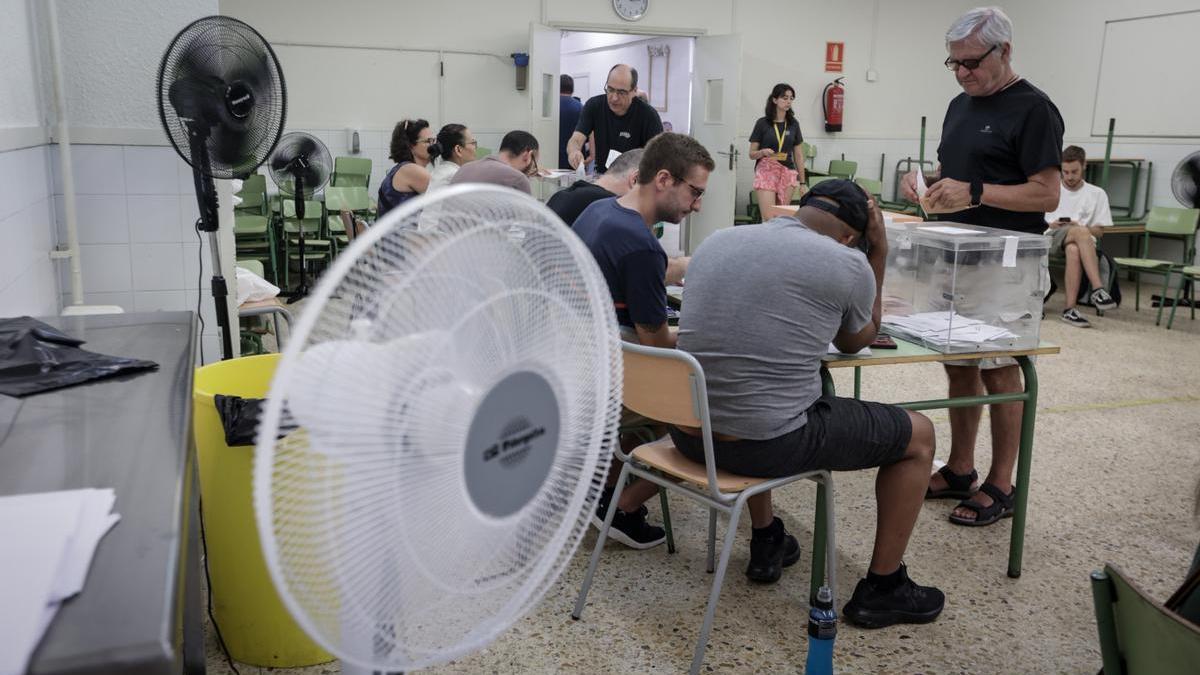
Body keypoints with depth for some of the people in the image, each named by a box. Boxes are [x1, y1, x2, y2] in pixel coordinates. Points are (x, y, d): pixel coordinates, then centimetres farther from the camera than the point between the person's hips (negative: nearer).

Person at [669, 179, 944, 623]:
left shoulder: (716, 242, 10)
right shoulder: (848, 265, -5)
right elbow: (854, 343, 15)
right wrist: (878, 257, 19)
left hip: (687, 433, 6)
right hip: (766, 445, -6)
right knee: (919, 434, 16)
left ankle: (766, 543, 46)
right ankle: (882, 589, 26)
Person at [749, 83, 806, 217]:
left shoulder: (793, 124, 10)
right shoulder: (763, 123, 1)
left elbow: (798, 155, 14)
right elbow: (752, 154, 4)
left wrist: (802, 182, 11)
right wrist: (763, 152, -18)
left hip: (787, 173, 3)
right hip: (766, 172, -3)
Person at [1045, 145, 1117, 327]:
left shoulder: (1097, 194, 15)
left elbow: (1099, 231, 12)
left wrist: (1080, 227, -7)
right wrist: (1050, 224, -7)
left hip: (1083, 240, 1)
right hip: (1051, 237, -1)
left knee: (1074, 251, -41)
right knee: (1081, 233, -39)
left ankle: (1070, 309, -45)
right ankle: (1098, 289, -49)